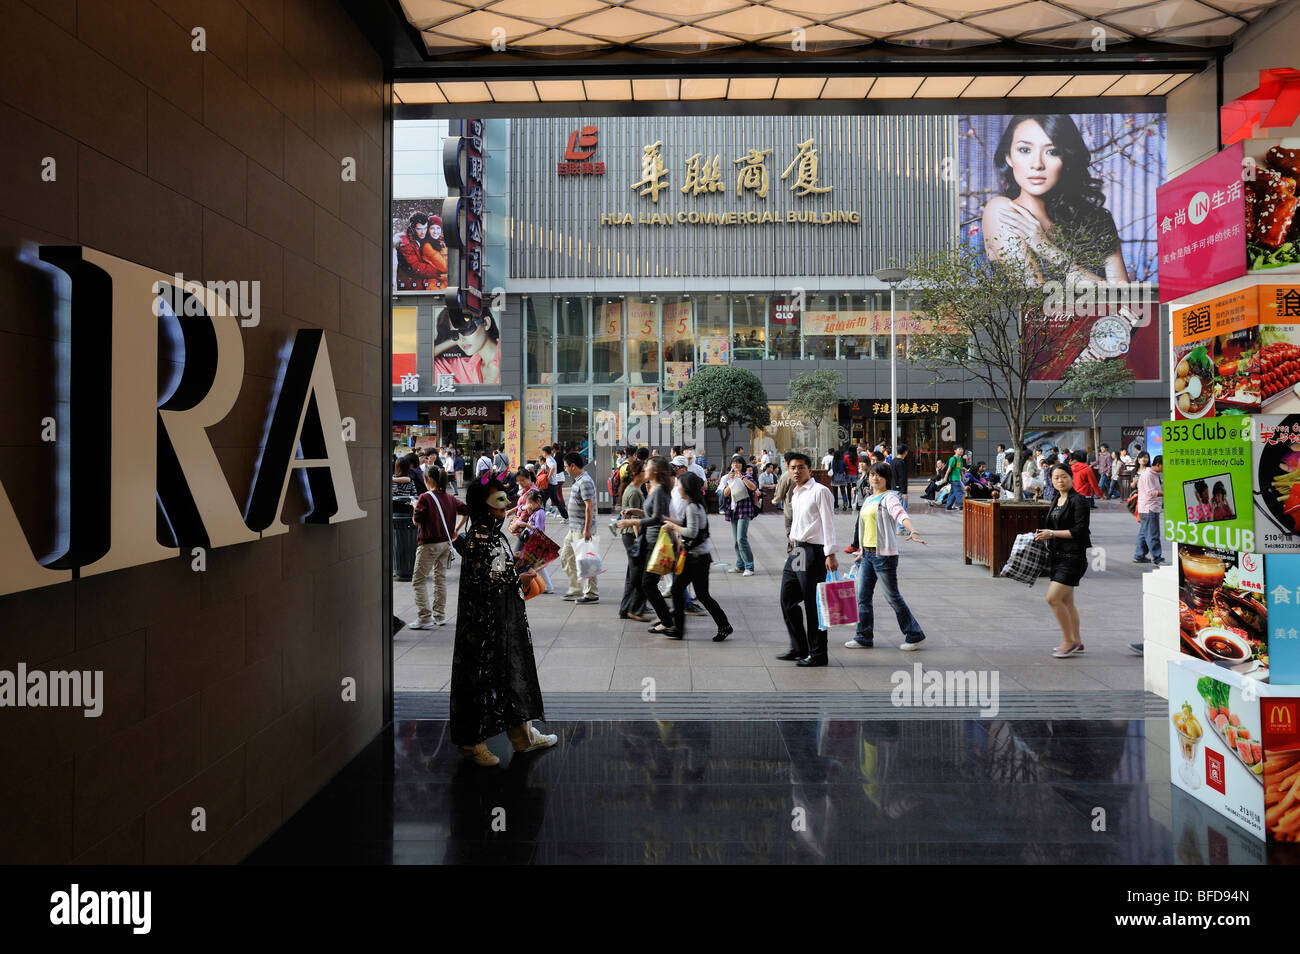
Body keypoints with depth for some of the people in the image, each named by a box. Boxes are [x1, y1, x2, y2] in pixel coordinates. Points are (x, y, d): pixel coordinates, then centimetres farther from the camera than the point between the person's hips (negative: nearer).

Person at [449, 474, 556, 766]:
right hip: (485, 623, -10)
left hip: (506, 620, 10)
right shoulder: (477, 538, -18)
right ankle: (472, 742, 14)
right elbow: (479, 583, -23)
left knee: (513, 669, 15)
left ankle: (522, 734, 27)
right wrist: (517, 580, -15)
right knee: (483, 675, 0)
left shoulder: (494, 533, 10)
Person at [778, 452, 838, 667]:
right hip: (795, 552, 9)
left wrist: (830, 554, -21)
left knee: (813, 605, -2)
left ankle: (818, 654, 8)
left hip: (812, 551, -9)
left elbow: (828, 523, -14)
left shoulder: (820, 491, -9)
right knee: (787, 600, 12)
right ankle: (798, 647, 24)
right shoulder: (795, 495, 16)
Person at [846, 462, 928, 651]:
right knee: (863, 597, 8)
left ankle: (914, 635, 12)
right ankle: (864, 637, 18)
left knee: (892, 596, -1)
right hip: (868, 554, 8)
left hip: (884, 554, -8)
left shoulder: (889, 497, -10)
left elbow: (901, 514, -30)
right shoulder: (869, 500, 16)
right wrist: (862, 552, 24)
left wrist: (913, 531, -47)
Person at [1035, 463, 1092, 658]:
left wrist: (1052, 534, -16)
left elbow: (1080, 530, -17)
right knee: (1066, 601, 13)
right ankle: (1076, 643, 24)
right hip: (1058, 555, 9)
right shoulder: (1055, 500, 14)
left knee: (1053, 598, -14)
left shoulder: (1078, 501, -11)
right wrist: (1044, 534, 8)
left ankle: (1068, 641, -1)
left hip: (1073, 556, -9)